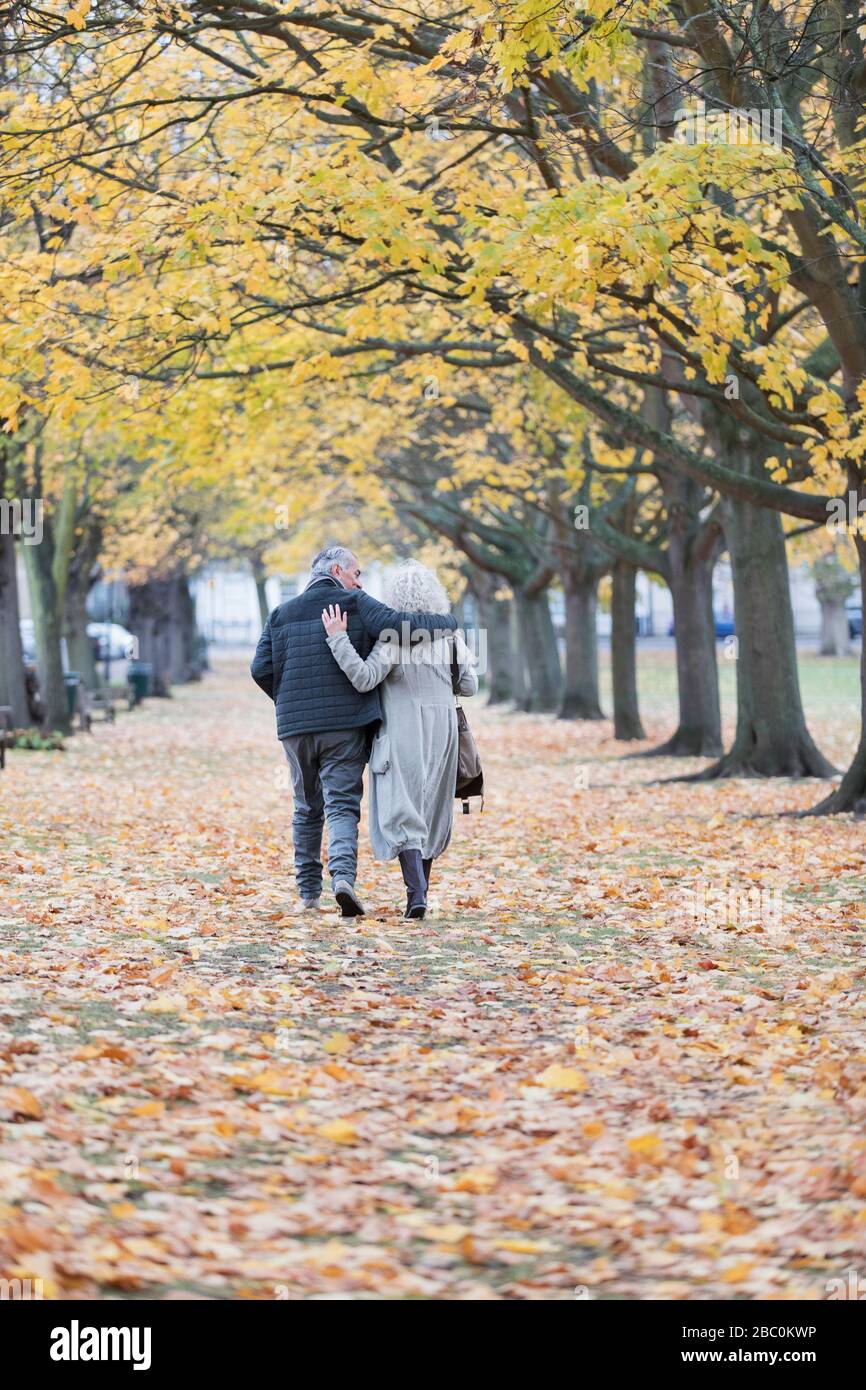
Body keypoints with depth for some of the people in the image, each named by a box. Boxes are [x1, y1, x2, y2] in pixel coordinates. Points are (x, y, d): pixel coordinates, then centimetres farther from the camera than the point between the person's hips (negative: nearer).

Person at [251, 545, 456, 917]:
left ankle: (308, 891, 18)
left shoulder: (282, 614, 12)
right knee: (342, 805, -4)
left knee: (307, 809, 15)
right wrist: (446, 622, -1)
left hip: (295, 727, 4)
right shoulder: (356, 605, -1)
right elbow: (397, 626, -16)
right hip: (345, 725, -4)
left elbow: (261, 669, 5)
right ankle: (343, 875, -26)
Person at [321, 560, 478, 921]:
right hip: (441, 733, 5)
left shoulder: (394, 638, -12)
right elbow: (469, 685, 6)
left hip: (401, 735, -4)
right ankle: (420, 888, 26)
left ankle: (416, 892, -20)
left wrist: (338, 638, -20)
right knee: (431, 810, 16)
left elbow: (364, 678, -21)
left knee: (401, 813, -5)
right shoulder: (450, 636, 2)